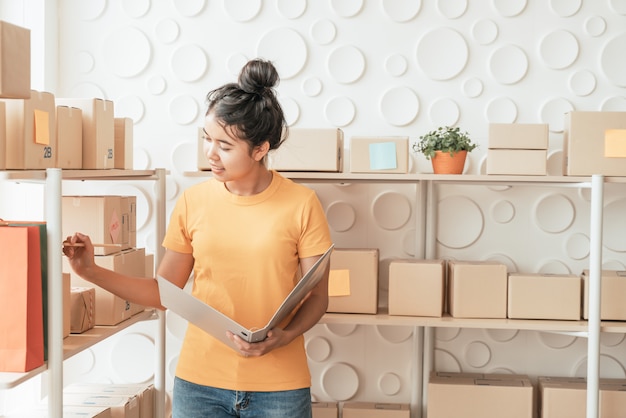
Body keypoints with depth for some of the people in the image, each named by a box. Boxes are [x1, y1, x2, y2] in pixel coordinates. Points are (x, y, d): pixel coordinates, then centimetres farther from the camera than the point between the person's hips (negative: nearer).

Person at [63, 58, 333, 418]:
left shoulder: (301, 205, -7)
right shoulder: (193, 201, 0)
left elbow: (317, 297, -2)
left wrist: (283, 336, -19)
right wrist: (92, 272, -3)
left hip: (278, 388, -2)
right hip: (200, 382, 2)